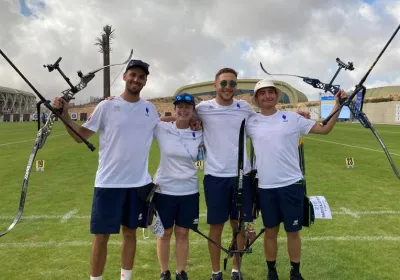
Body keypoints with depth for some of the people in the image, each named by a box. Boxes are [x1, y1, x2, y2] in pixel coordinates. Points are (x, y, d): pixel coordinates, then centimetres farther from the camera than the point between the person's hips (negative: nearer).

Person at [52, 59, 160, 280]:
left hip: (139, 183, 3)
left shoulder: (150, 109, 6)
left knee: (130, 232, 15)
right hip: (109, 182, -3)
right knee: (101, 236, 5)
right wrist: (64, 114, -17)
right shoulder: (107, 106, -5)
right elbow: (81, 136, -4)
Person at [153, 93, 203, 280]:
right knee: (165, 233, 10)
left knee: (183, 234, 12)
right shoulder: (161, 129, -6)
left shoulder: (199, 135, 0)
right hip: (164, 190, -1)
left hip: (189, 191, 1)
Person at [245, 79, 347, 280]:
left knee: (293, 231, 11)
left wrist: (338, 106, -7)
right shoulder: (251, 123, 1)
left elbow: (324, 129, 2)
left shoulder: (292, 118, -1)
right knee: (270, 231, 14)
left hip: (291, 184, 0)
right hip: (265, 187, 1)